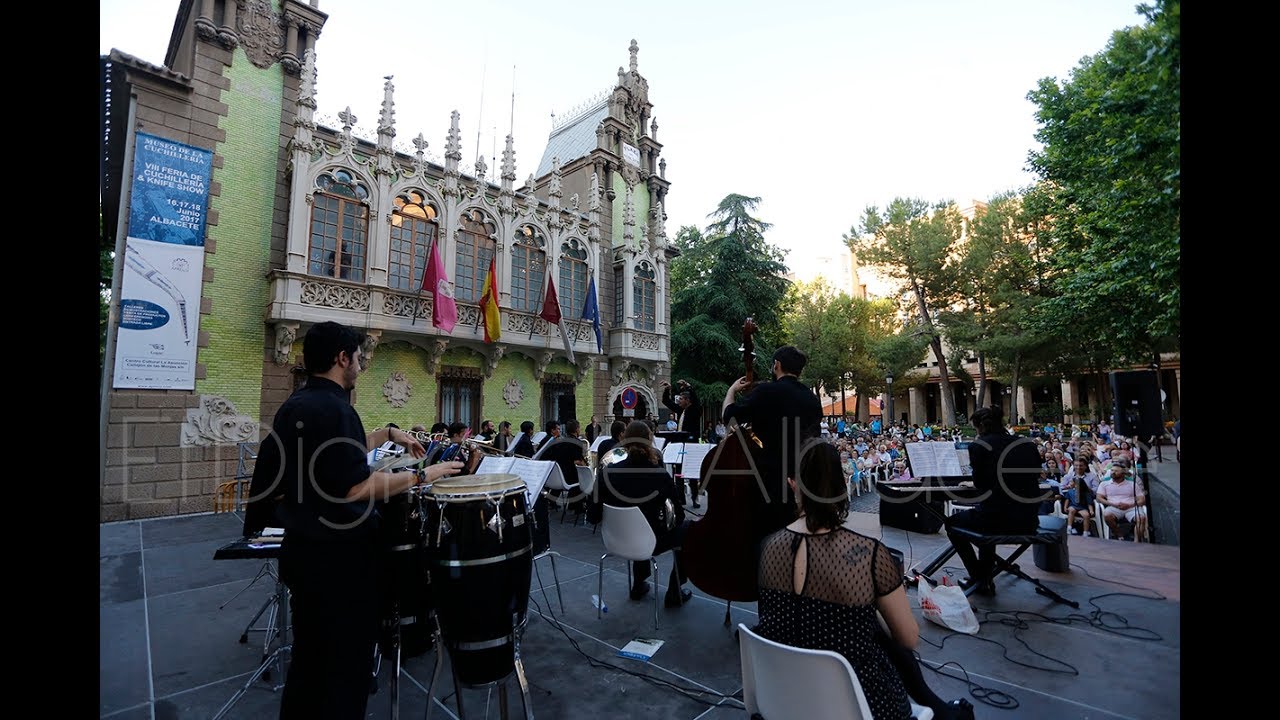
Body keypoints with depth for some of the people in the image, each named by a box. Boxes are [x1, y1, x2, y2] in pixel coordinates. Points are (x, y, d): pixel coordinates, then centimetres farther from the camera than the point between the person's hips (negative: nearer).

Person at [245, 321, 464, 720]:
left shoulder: (297, 403, 9)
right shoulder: (330, 407, -23)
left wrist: (388, 433, 21)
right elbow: (355, 487, -27)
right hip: (338, 557, -10)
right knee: (346, 666, 7)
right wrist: (422, 475, -20)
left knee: (309, 658, 24)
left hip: (305, 549, 10)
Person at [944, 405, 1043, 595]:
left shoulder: (978, 446, -7)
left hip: (998, 518, -6)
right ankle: (984, 578, 39)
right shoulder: (1028, 445, 7)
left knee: (952, 522, 22)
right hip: (1028, 521, 6)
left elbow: (980, 484, 2)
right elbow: (1033, 478, 21)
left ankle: (979, 578, 20)